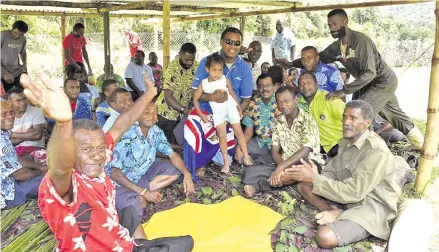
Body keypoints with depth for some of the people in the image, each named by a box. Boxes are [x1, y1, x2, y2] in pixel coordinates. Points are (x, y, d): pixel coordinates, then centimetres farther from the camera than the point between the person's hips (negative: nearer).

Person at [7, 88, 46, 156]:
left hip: (35, 148, -2)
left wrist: (14, 135, -4)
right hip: (15, 150, 3)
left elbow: (37, 135, -13)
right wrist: (28, 135, -11)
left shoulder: (36, 112, 0)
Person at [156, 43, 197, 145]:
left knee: (181, 141, 9)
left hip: (182, 113, 5)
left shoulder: (196, 66, -7)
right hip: (166, 113, -4)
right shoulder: (171, 69, -22)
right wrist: (184, 110, -37)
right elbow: (168, 97, -26)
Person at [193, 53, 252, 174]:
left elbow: (232, 94, 8)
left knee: (238, 132, 0)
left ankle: (246, 157, 9)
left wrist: (239, 108, 8)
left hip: (231, 108, 0)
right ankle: (226, 161, 3)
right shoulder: (204, 84, -5)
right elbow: (195, 99, 3)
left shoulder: (225, 80, -4)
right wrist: (201, 115, -2)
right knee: (222, 135, -5)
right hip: (218, 112, 0)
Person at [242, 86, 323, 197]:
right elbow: (274, 151, 3)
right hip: (285, 165, 5)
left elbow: (305, 152, -23)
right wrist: (282, 167, -19)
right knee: (251, 172, -14)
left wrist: (281, 167, -31)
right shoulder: (278, 121, 6)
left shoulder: (308, 120, -12)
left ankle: (258, 186, -20)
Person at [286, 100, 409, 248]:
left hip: (371, 207, -9)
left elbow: (353, 192, -26)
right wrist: (316, 177, -19)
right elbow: (332, 173, 5)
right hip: (348, 198, 9)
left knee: (324, 237, -32)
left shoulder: (377, 151, -24)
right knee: (303, 186, 2)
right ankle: (335, 212, -12)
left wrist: (315, 179, -25)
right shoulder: (346, 141, 5)